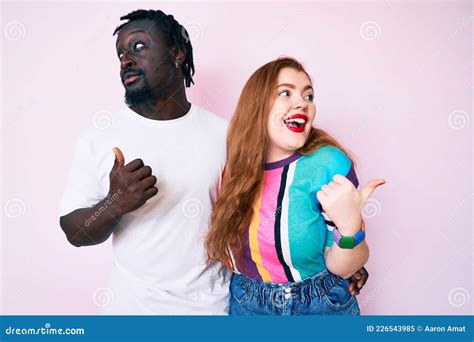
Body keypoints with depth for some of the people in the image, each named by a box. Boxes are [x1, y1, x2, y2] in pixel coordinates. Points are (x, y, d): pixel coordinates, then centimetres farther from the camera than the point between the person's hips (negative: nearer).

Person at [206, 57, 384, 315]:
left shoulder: (328, 164, -20)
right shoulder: (233, 165, -10)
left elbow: (340, 267, -15)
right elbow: (218, 248, 5)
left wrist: (350, 227, -31)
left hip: (320, 305, -2)